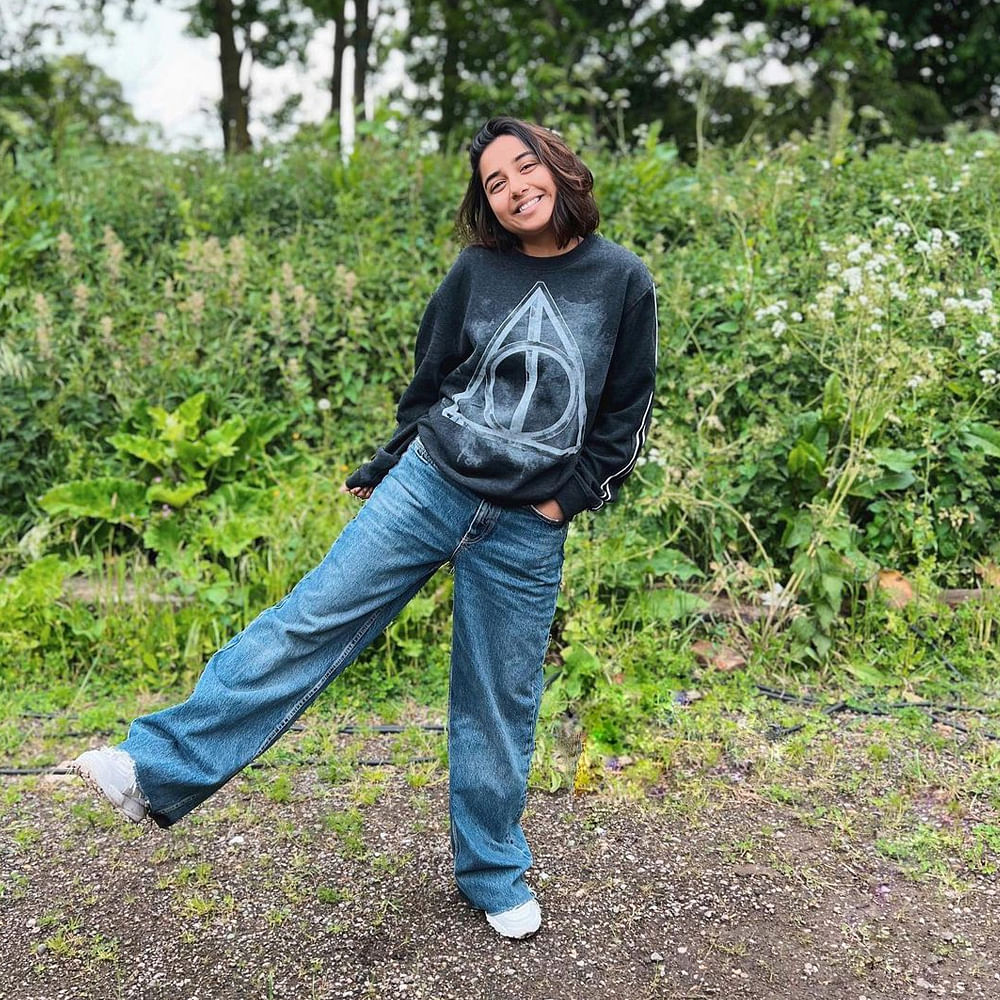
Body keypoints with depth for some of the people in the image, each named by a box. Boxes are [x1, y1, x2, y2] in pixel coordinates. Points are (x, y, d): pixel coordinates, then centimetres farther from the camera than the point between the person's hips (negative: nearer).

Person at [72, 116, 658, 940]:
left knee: (499, 703, 8)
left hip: (525, 531, -1)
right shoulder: (476, 271, 1)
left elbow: (626, 415, 4)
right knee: (312, 620, -7)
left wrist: (566, 499, -1)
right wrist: (385, 469, 14)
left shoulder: (623, 280, -2)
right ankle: (160, 771, -2)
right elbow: (432, 379, 11)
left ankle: (494, 875, 26)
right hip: (427, 486, 1)